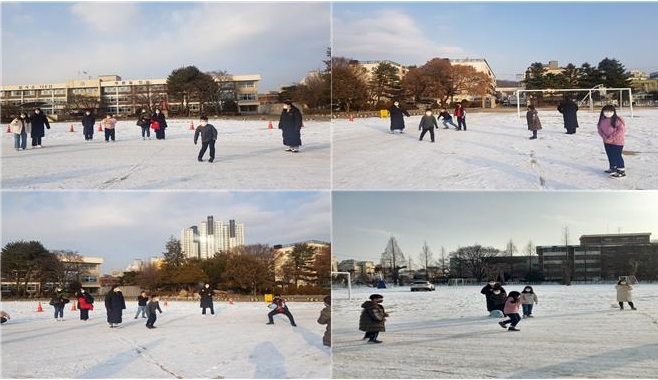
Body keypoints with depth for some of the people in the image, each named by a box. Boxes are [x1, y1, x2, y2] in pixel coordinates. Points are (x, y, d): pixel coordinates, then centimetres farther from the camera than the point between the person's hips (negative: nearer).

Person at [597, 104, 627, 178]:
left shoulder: (618, 120, -15)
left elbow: (621, 130, -18)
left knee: (617, 156, -5)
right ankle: (612, 168, 31)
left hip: (617, 142, -7)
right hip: (607, 142, 7)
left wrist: (611, 138, -19)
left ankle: (622, 170, 3)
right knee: (610, 155, 16)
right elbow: (600, 129, 8)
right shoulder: (602, 121, 3)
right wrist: (605, 137, -9)